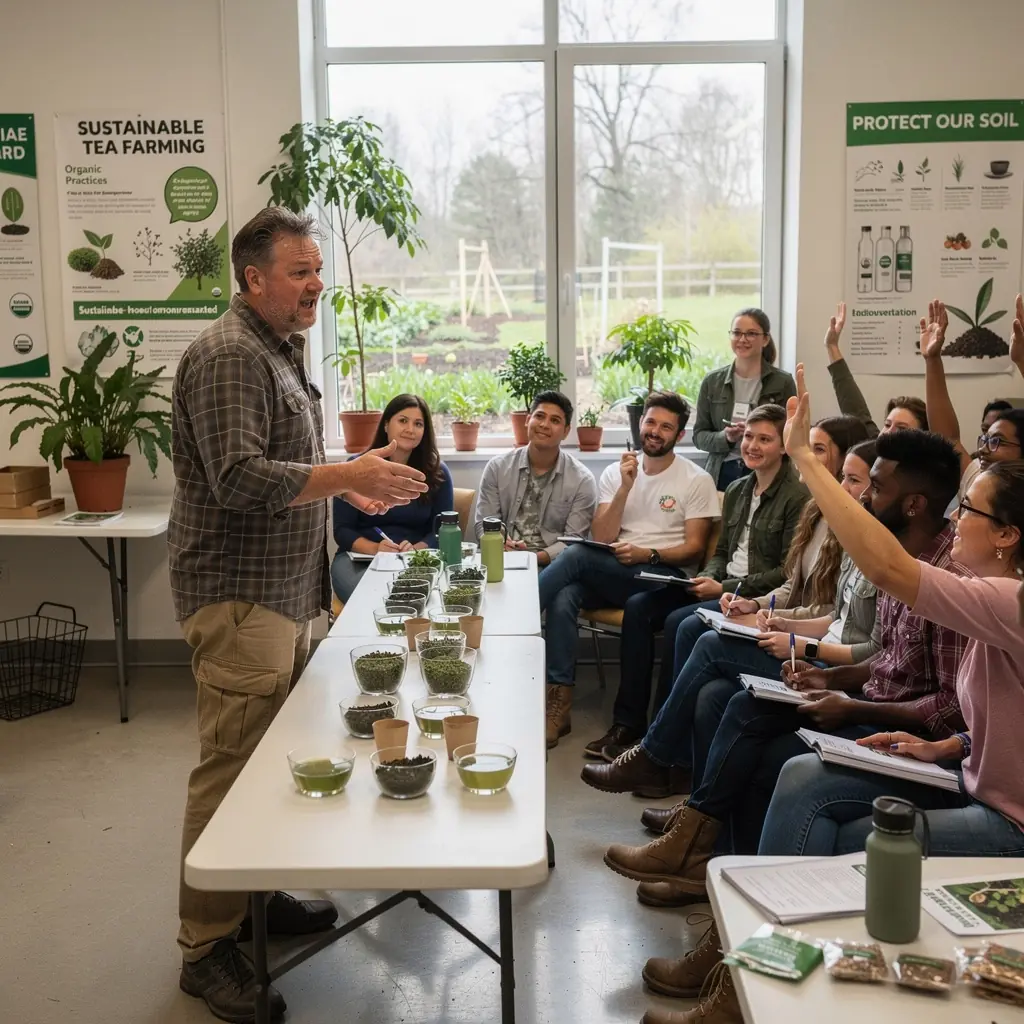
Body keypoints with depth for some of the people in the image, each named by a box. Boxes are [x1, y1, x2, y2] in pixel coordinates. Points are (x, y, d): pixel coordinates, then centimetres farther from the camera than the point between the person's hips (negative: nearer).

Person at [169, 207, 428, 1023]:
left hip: (284, 592, 10)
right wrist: (346, 476, -27)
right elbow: (239, 480, -24)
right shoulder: (228, 357, -15)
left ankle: (257, 896, 30)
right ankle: (207, 947, 6)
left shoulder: (280, 351, 17)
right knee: (231, 769, -5)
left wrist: (347, 483, 13)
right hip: (239, 596, -10)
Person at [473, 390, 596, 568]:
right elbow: (483, 524, 6)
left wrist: (535, 558, -20)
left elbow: (573, 541, -3)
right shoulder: (497, 467, 8)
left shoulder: (582, 480, 1)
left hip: (551, 566, -1)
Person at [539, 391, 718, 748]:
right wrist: (626, 487, -7)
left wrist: (647, 554, -18)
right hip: (609, 574, 4)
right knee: (564, 597, -31)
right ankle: (559, 703, -28)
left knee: (578, 555, -29)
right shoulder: (616, 473, 14)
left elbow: (694, 548, -2)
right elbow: (601, 539, 3)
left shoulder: (696, 481, 4)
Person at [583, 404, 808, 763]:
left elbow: (787, 573, -13)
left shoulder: (796, 497, -8)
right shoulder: (737, 490, 16)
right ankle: (627, 722, -13)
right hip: (722, 586, 8)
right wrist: (708, 578, -1)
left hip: (758, 597, -8)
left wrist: (724, 588, -16)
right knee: (639, 606, -13)